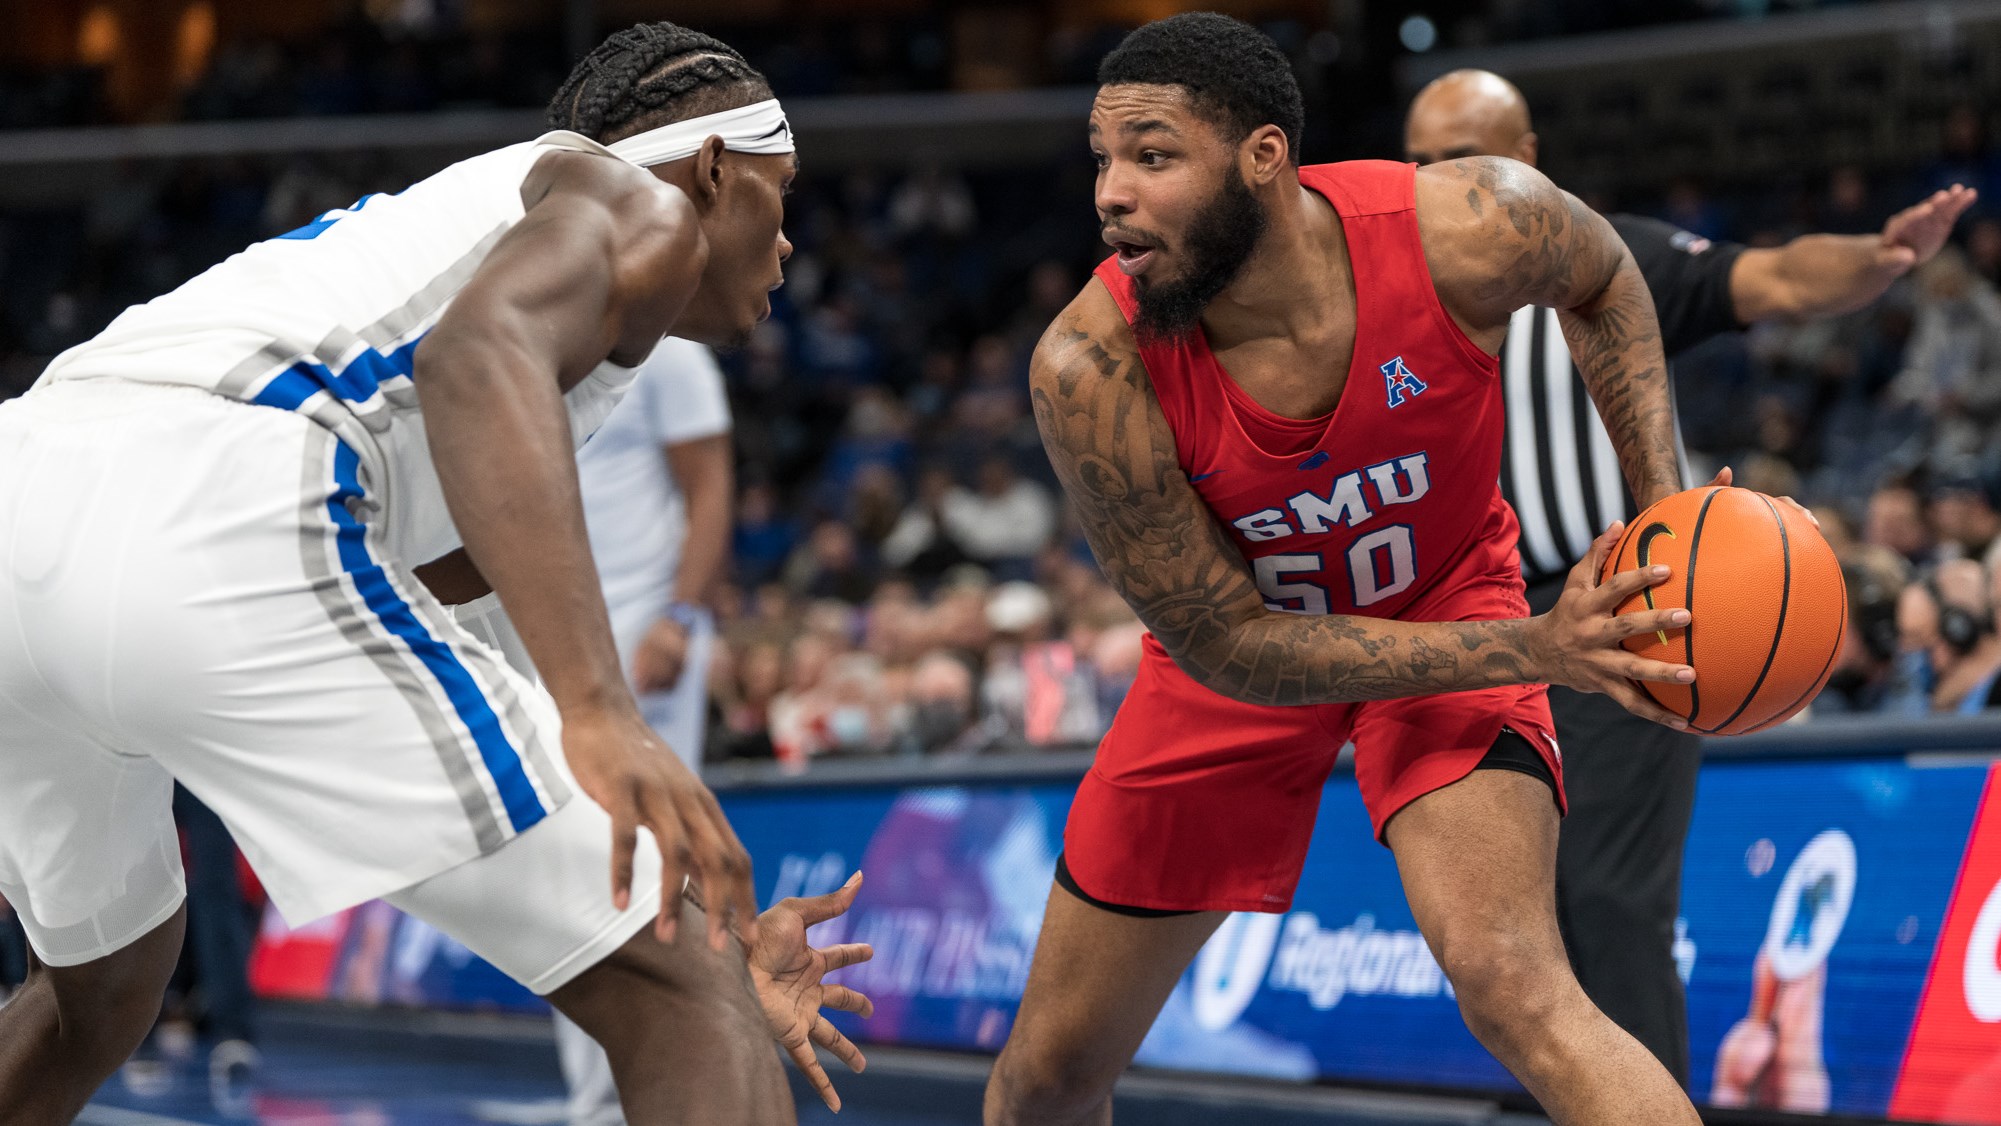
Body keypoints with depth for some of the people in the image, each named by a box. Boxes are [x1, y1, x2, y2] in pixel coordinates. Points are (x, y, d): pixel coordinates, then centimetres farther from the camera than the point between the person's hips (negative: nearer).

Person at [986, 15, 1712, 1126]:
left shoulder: (1468, 228, -31)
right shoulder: (1090, 373, -33)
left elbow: (1601, 277, -3)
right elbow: (1227, 647, -24)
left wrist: (1666, 509, -14)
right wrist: (1531, 649, -30)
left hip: (1448, 601, -1)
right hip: (1237, 636, 1)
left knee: (1511, 984, -29)